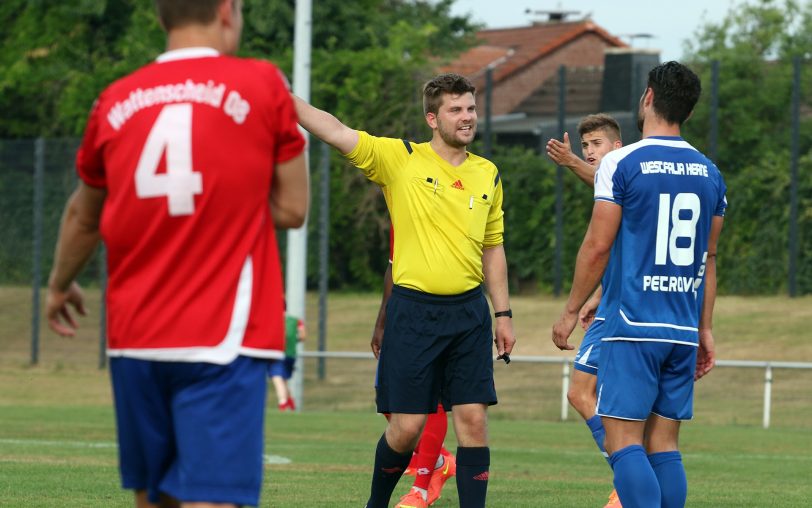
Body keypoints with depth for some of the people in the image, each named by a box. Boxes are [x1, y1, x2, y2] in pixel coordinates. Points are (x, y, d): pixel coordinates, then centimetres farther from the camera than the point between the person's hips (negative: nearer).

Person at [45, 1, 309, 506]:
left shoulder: (117, 101, 8)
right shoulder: (263, 86, -3)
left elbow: (83, 215, 24)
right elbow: (292, 209, 1)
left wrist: (60, 285, 41)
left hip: (133, 339, 4)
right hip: (225, 338, -4)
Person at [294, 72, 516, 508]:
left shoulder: (487, 174, 11)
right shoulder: (399, 158, -2)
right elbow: (335, 132, -10)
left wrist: (502, 313, 14)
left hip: (468, 311, 3)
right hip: (413, 309, -3)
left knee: (473, 420, -4)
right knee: (407, 427, -2)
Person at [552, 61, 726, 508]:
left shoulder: (622, 163, -7)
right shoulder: (709, 172, 11)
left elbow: (598, 246, -7)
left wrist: (570, 311, 3)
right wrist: (705, 328, 22)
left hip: (632, 325, -6)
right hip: (684, 332, 6)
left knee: (623, 442, -8)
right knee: (664, 445, 8)